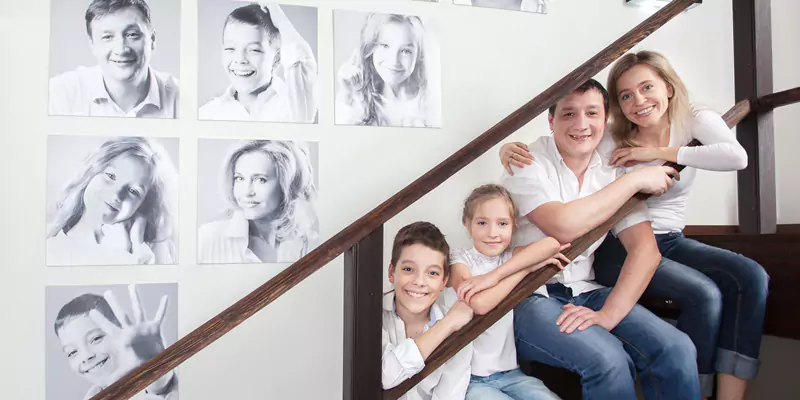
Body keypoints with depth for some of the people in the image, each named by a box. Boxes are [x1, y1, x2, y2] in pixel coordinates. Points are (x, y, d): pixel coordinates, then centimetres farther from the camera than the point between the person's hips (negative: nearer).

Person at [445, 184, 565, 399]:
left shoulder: (510, 256, 2)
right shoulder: (459, 260, -6)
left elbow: (552, 244, -18)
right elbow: (480, 304, -24)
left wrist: (495, 275, -26)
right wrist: (529, 266, -17)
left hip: (509, 372, 4)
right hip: (469, 378, -4)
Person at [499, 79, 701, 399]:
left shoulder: (611, 173, 7)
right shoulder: (529, 164, -7)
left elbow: (646, 250, -3)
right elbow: (563, 226, -25)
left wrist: (609, 314, -18)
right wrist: (635, 179, -15)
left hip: (583, 294, 5)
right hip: (526, 298, -5)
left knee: (677, 350, -17)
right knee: (608, 359, -28)